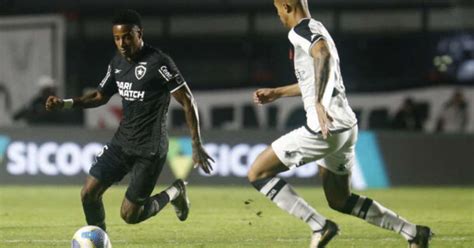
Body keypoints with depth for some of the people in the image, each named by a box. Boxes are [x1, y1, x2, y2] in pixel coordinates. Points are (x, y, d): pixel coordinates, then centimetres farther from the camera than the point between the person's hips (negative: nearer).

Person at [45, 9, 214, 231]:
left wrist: (197, 146, -17)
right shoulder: (117, 63, 6)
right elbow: (100, 96, 20)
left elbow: (187, 101, -14)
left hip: (150, 150, -7)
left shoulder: (159, 63, -16)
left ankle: (174, 193, 21)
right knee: (88, 194, -3)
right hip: (122, 142, 7)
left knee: (130, 215, -4)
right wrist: (65, 104, 4)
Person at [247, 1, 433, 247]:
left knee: (257, 173, -4)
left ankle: (319, 225, -10)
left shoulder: (300, 31, -8)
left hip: (324, 127, -10)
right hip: (345, 126, 10)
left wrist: (319, 103, -38)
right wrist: (277, 93, 43)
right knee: (340, 200, 22)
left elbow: (323, 54, -32)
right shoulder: (317, 30, 22)